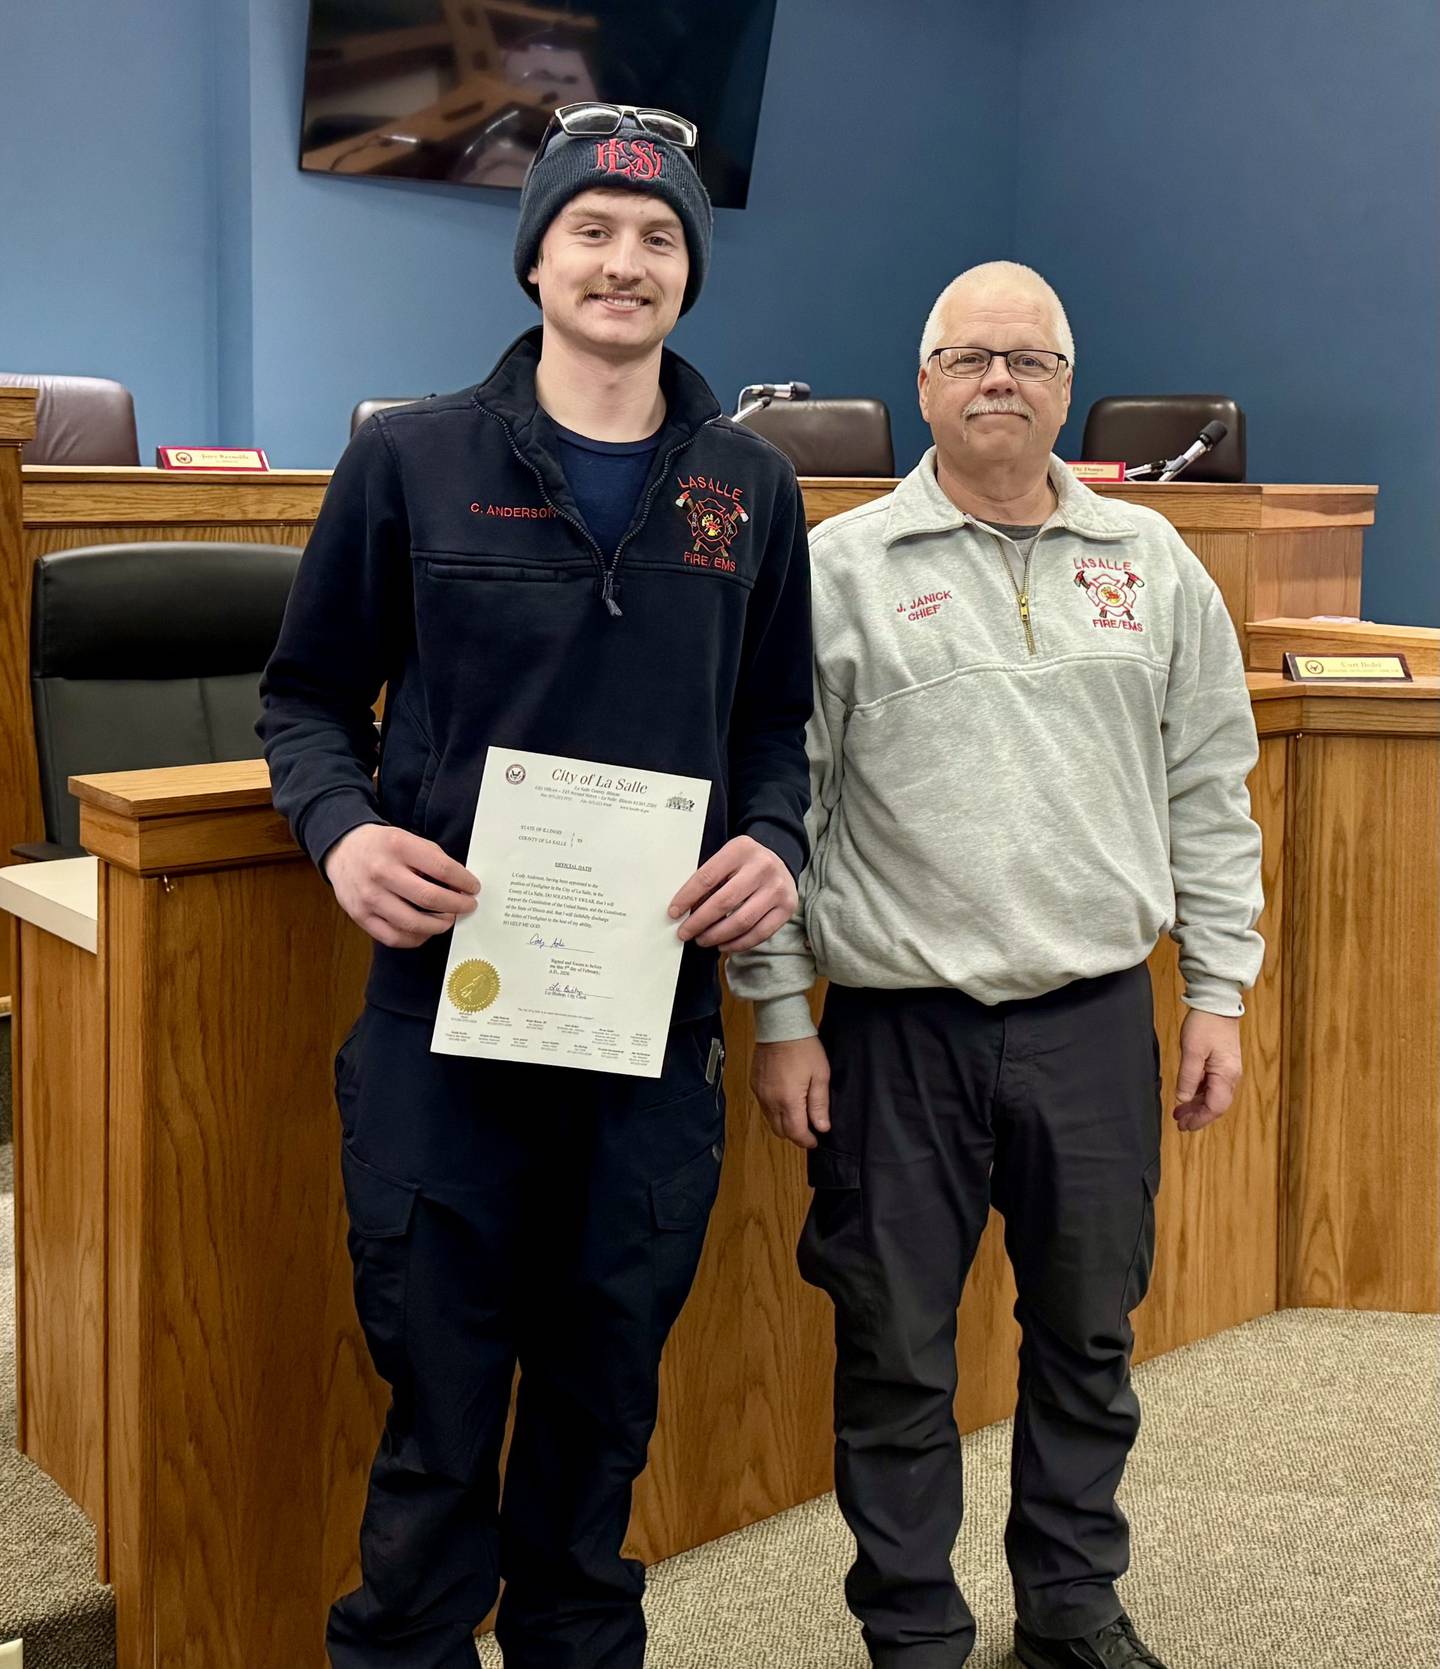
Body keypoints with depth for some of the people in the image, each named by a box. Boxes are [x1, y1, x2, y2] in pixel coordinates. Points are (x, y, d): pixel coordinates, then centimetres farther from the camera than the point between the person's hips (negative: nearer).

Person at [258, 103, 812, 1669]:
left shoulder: (750, 487, 8)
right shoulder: (410, 461, 1)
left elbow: (775, 718, 14)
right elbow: (307, 696, 6)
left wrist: (774, 842, -6)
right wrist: (343, 828, -14)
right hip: (443, 1008, -2)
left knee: (606, 1407, 16)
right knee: (439, 1418, 5)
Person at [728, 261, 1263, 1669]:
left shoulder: (1151, 562, 7)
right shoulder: (840, 567, -2)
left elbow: (1210, 794, 10)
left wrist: (1217, 992, 7)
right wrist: (782, 1018, -5)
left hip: (1097, 1018, 3)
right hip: (901, 1025, -2)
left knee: (1088, 1335, 16)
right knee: (895, 1352, 7)